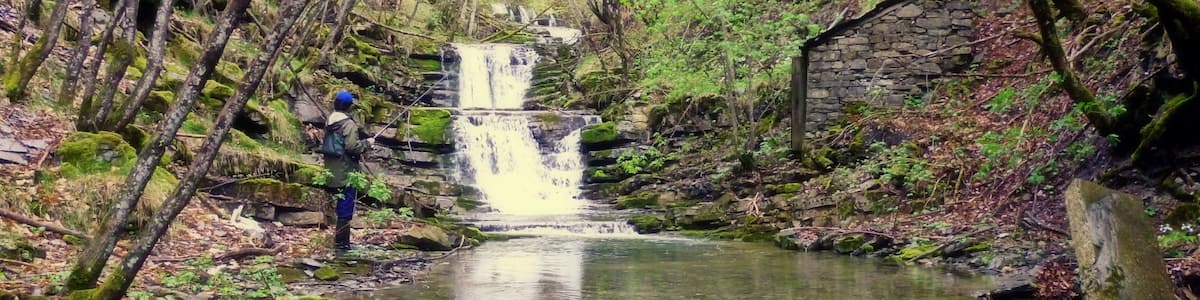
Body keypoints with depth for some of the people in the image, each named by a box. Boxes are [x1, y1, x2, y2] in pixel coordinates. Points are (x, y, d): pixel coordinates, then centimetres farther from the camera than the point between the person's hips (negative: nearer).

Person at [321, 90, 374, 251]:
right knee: (346, 209, -2)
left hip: (333, 172, 9)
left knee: (341, 206, 18)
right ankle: (341, 242, 1)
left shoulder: (329, 121, 10)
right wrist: (367, 143, -6)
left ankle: (340, 240, 24)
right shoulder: (348, 123, -17)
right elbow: (352, 147, -23)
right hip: (346, 173, -9)